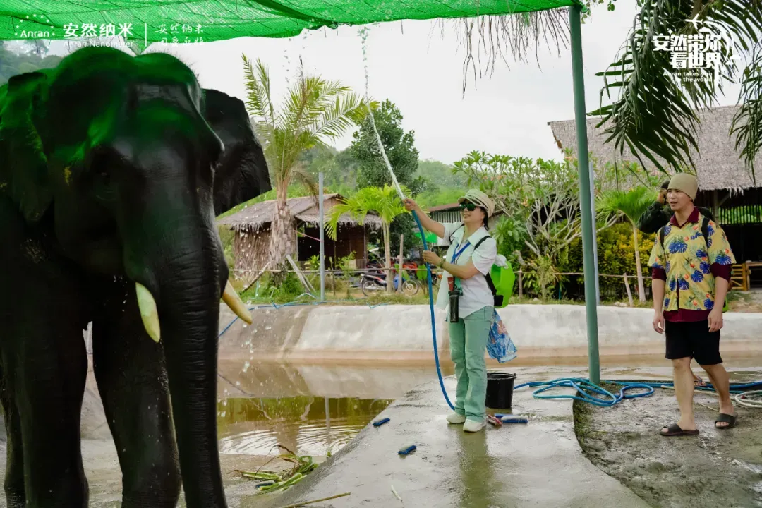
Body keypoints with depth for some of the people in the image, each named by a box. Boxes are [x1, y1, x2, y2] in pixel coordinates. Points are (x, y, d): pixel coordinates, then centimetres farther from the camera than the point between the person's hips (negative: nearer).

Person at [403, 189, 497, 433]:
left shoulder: (487, 243, -16)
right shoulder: (457, 231, 7)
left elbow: (466, 272, -22)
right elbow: (433, 226, 5)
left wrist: (439, 261, -17)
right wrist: (415, 208, -10)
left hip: (477, 308, -8)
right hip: (456, 306, 8)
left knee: (474, 362, -7)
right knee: (459, 358, 12)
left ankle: (475, 415, -3)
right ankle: (462, 409, 22)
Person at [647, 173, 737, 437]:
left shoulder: (709, 228, -8)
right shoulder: (665, 233, 8)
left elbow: (722, 271, -10)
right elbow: (658, 273, 9)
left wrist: (717, 309, -16)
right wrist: (658, 310, 3)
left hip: (702, 309, -5)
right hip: (674, 311, 5)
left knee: (710, 363, 5)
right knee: (679, 362, 2)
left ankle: (726, 407, 30)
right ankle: (687, 421, 7)